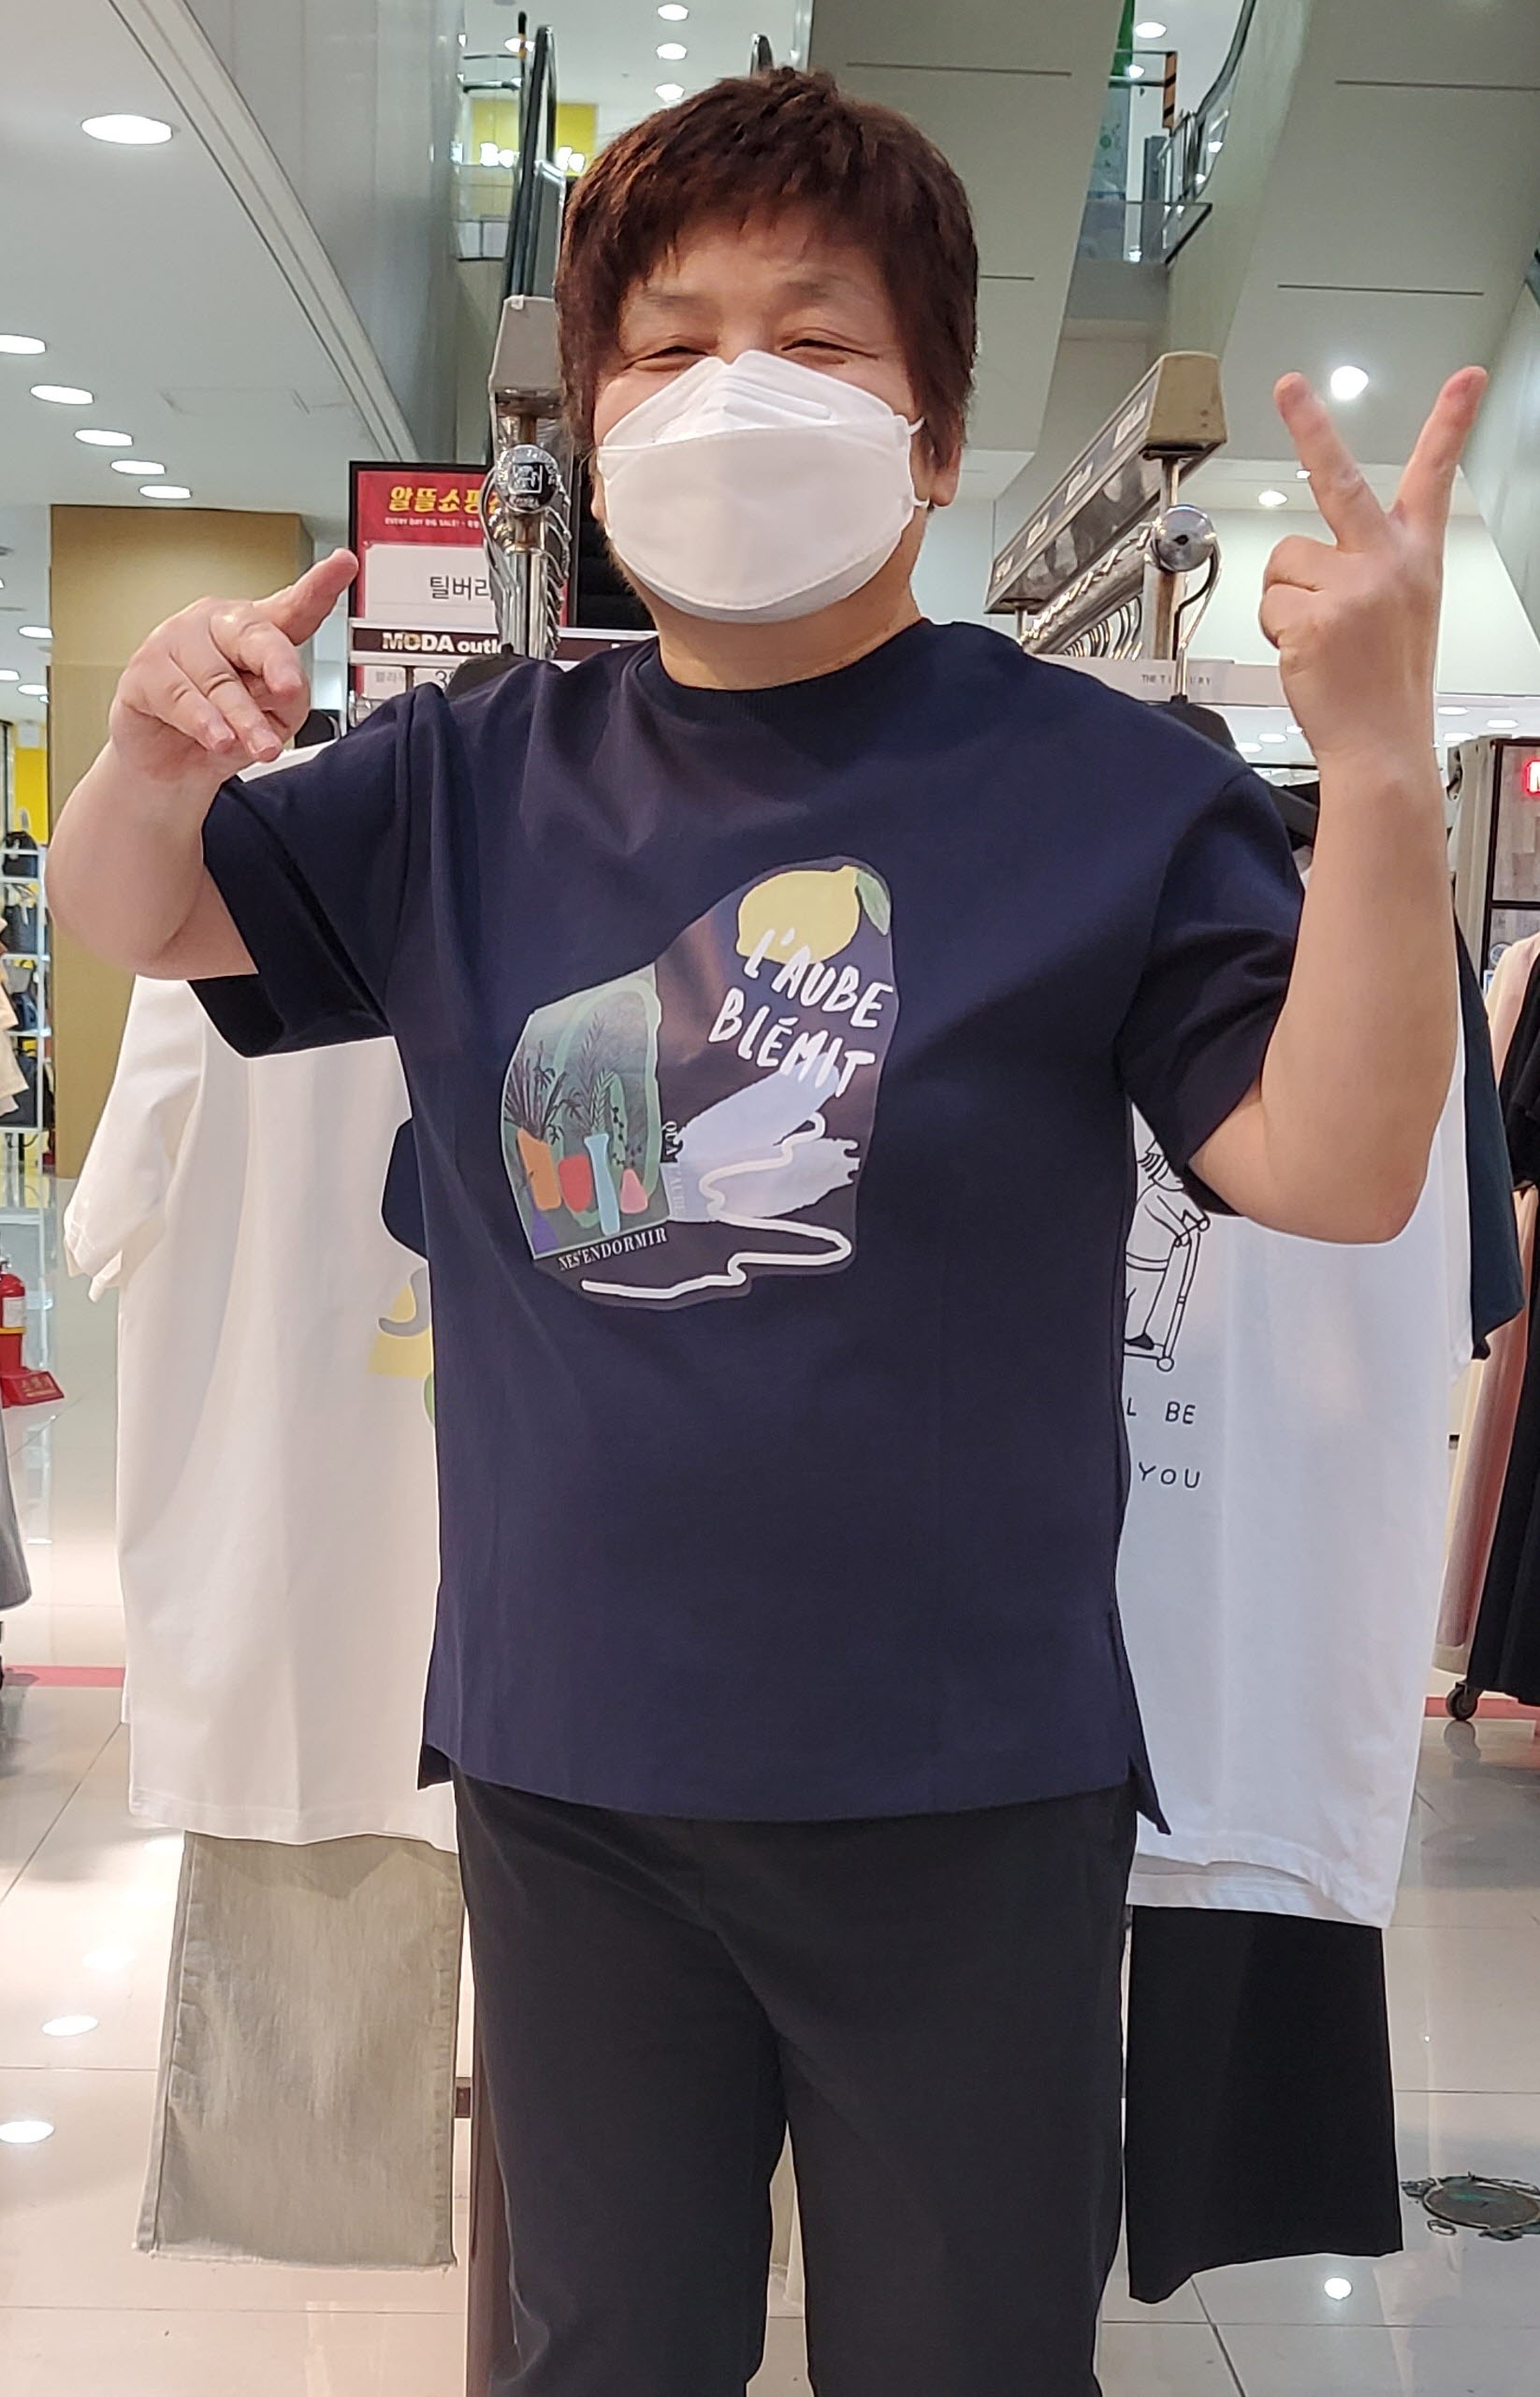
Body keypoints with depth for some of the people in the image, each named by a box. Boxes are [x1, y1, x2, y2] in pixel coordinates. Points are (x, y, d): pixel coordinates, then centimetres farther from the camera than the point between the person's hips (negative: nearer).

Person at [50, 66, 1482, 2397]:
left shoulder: (1101, 784, -9)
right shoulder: (480, 784, 2)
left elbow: (1336, 1171, -17)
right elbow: (129, 917, 9)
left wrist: (1380, 759, -31)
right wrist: (155, 753, -14)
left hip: (967, 1790, -2)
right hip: (568, 1766, 3)